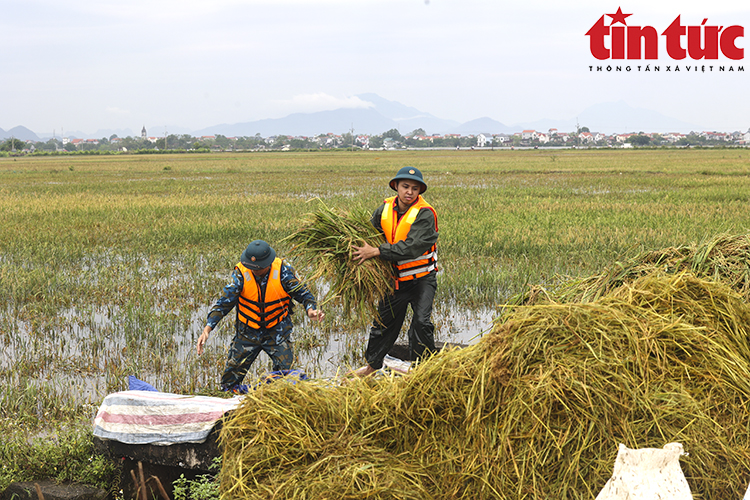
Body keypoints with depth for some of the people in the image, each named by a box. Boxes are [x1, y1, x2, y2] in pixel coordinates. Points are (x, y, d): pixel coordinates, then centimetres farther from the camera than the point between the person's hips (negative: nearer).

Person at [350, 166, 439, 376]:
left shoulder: (425, 214, -20)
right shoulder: (385, 209, -2)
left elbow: (412, 247, -31)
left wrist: (376, 251, -33)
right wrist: (361, 248, -7)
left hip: (422, 279, -5)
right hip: (395, 278, 5)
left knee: (421, 322, -19)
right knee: (383, 322, 17)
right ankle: (372, 365, 36)